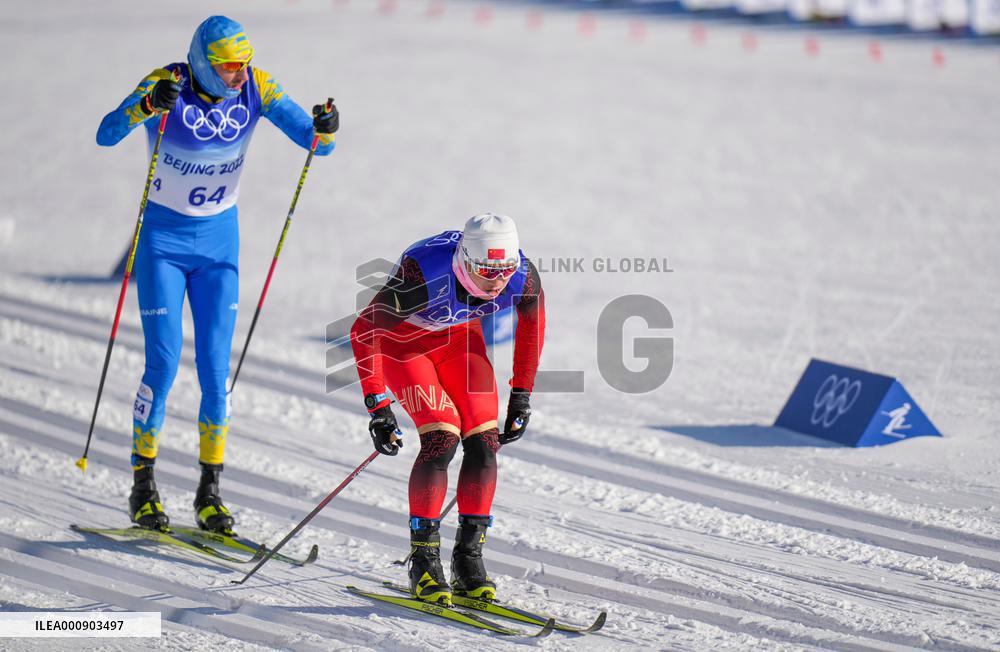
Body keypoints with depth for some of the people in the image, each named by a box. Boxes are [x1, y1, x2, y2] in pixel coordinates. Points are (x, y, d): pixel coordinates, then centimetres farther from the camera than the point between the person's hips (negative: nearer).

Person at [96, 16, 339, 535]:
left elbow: (314, 142, -11)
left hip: (219, 240, 3)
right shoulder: (166, 85, -19)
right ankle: (143, 488, 7)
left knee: (216, 370, 0)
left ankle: (209, 493, 10)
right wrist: (148, 107, -49)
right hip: (163, 240, -3)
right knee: (163, 365, -7)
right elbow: (106, 135, -31)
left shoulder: (257, 88, -11)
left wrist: (323, 129, -34)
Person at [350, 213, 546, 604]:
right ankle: (424, 561, -11)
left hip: (460, 337, 4)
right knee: (442, 437, -21)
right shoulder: (424, 275, -40)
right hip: (402, 339, -4)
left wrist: (522, 394, 1)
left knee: (485, 440, -11)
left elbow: (533, 322, -3)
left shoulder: (522, 278, -27)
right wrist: (378, 407, -30)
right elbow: (363, 331, -29)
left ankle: (469, 560, 1)